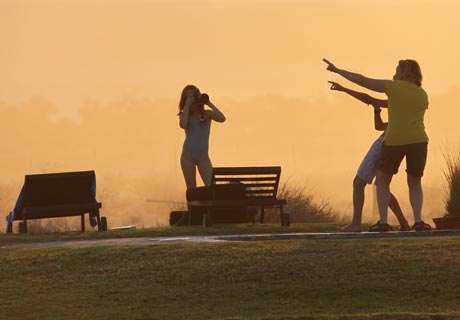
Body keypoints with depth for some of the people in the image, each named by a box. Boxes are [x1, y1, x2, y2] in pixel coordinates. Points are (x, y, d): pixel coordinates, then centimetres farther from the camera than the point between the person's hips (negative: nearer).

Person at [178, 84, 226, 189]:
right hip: (188, 155, 1)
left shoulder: (207, 114, 2)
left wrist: (209, 103, -11)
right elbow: (182, 125, -20)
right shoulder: (185, 115, 3)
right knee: (191, 188, -1)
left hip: (203, 157, -1)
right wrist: (187, 105, -14)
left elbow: (222, 118, -16)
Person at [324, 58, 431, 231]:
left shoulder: (395, 87, 2)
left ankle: (383, 221, 5)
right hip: (419, 139, 3)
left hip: (395, 139, -3)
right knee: (415, 182, 16)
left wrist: (337, 70, 10)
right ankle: (418, 220, -2)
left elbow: (362, 80, 3)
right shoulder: (423, 94, 15)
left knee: (382, 180, 13)